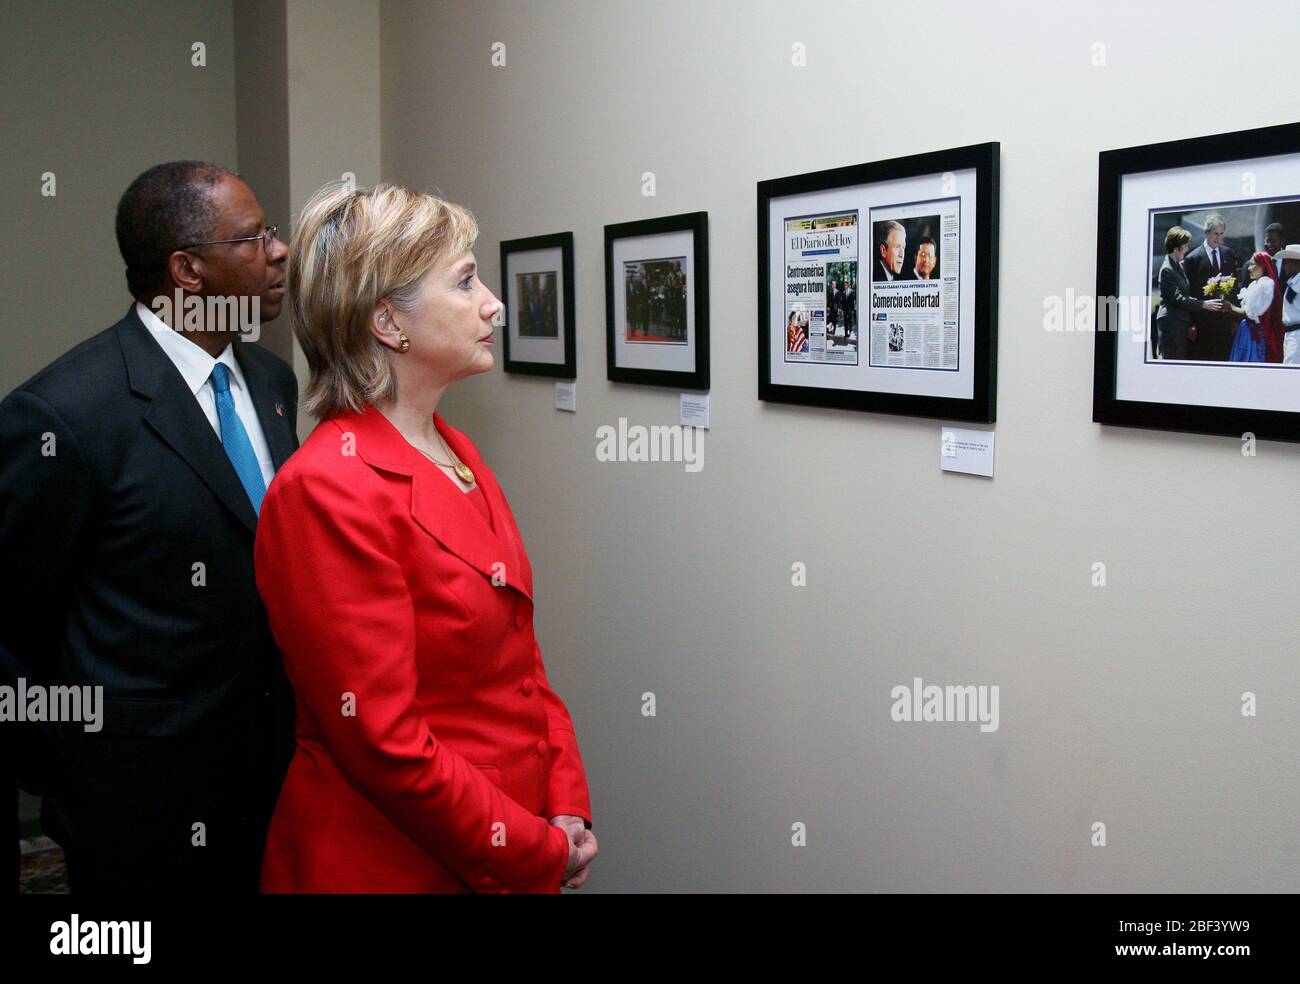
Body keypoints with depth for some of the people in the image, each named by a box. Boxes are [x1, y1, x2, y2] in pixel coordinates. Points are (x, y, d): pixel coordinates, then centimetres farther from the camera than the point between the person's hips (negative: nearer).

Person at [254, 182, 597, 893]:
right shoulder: (326, 491, -21)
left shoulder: (458, 456, 5)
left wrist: (568, 807, -1)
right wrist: (542, 854, -13)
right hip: (391, 863, -7)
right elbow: (383, 742, -21)